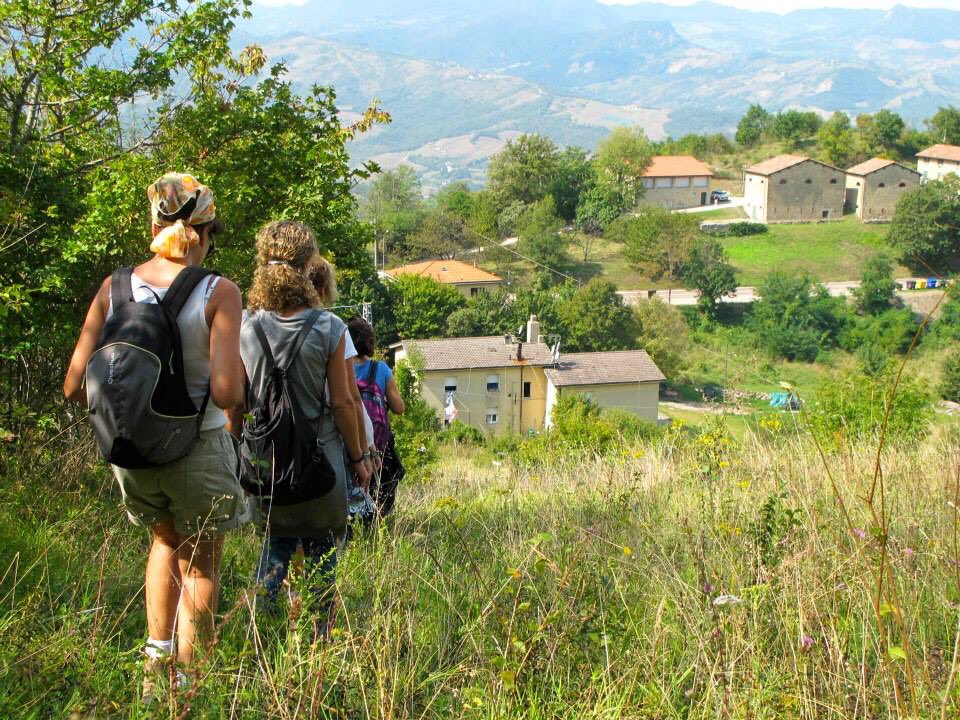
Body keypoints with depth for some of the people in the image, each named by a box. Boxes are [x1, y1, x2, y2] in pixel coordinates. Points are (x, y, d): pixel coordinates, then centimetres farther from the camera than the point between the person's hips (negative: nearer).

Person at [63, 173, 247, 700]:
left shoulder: (114, 287, -3)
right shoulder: (218, 293, -14)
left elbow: (74, 386, -3)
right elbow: (226, 392, -22)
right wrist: (238, 397, 1)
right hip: (197, 449, -4)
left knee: (166, 540, 30)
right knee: (199, 565, 17)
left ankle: (156, 661, 27)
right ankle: (186, 680, 24)